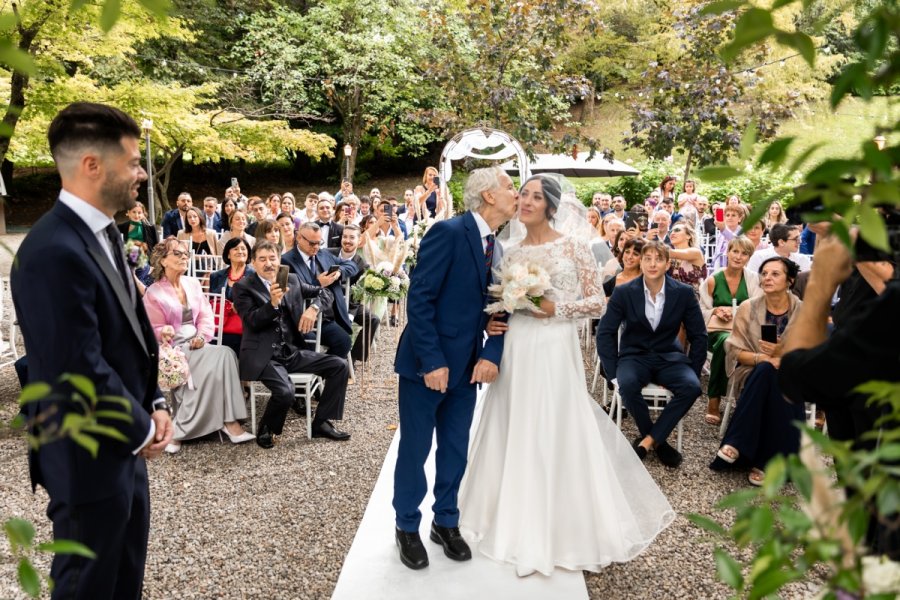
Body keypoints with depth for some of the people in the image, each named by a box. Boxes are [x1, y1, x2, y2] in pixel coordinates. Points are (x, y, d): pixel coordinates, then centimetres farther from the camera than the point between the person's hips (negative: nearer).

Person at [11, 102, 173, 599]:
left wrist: (152, 405, 4)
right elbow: (80, 372, -27)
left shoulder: (101, 233, 6)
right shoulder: (54, 251, -25)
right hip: (89, 458, -9)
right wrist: (142, 429, -13)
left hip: (123, 446, 9)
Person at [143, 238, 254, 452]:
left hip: (197, 343, 6)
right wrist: (165, 332, -25)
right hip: (172, 349, -5)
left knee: (224, 356, -26)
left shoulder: (193, 284, 13)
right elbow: (153, 330, -2)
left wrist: (202, 336, -9)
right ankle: (228, 421, -27)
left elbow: (206, 315, 10)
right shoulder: (153, 293, -2)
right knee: (222, 354, -29)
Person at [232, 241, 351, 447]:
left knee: (340, 366, -7)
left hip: (290, 351, 6)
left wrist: (313, 308, 1)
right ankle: (266, 429, 1)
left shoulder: (292, 280, 12)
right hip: (262, 356, -6)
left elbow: (322, 292, 22)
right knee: (285, 392, -32)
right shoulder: (243, 287, -1)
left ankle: (321, 422, 6)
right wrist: (273, 303, -28)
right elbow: (252, 322, -12)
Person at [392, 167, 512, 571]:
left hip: (467, 365, 7)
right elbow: (419, 298, -19)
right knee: (415, 448, 8)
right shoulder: (448, 232, -16)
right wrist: (432, 362, -21)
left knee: (456, 449, 15)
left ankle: (446, 522, 32)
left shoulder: (500, 245, 7)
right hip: (428, 362, -6)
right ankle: (407, 527, 26)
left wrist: (491, 354, -10)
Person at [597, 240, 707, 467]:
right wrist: (613, 373, -12)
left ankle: (648, 439, -16)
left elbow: (698, 336, 4)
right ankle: (658, 440, -11)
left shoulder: (684, 293, -3)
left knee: (691, 387, -29)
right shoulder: (624, 293, -5)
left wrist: (693, 373, -4)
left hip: (669, 357, 1)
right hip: (634, 356, -1)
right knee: (627, 384, -34)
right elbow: (605, 333, -4)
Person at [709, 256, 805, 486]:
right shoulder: (748, 308, 0)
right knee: (766, 369, -34)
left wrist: (782, 353, -21)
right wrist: (763, 358, -19)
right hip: (754, 374, 0)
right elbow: (735, 350, -1)